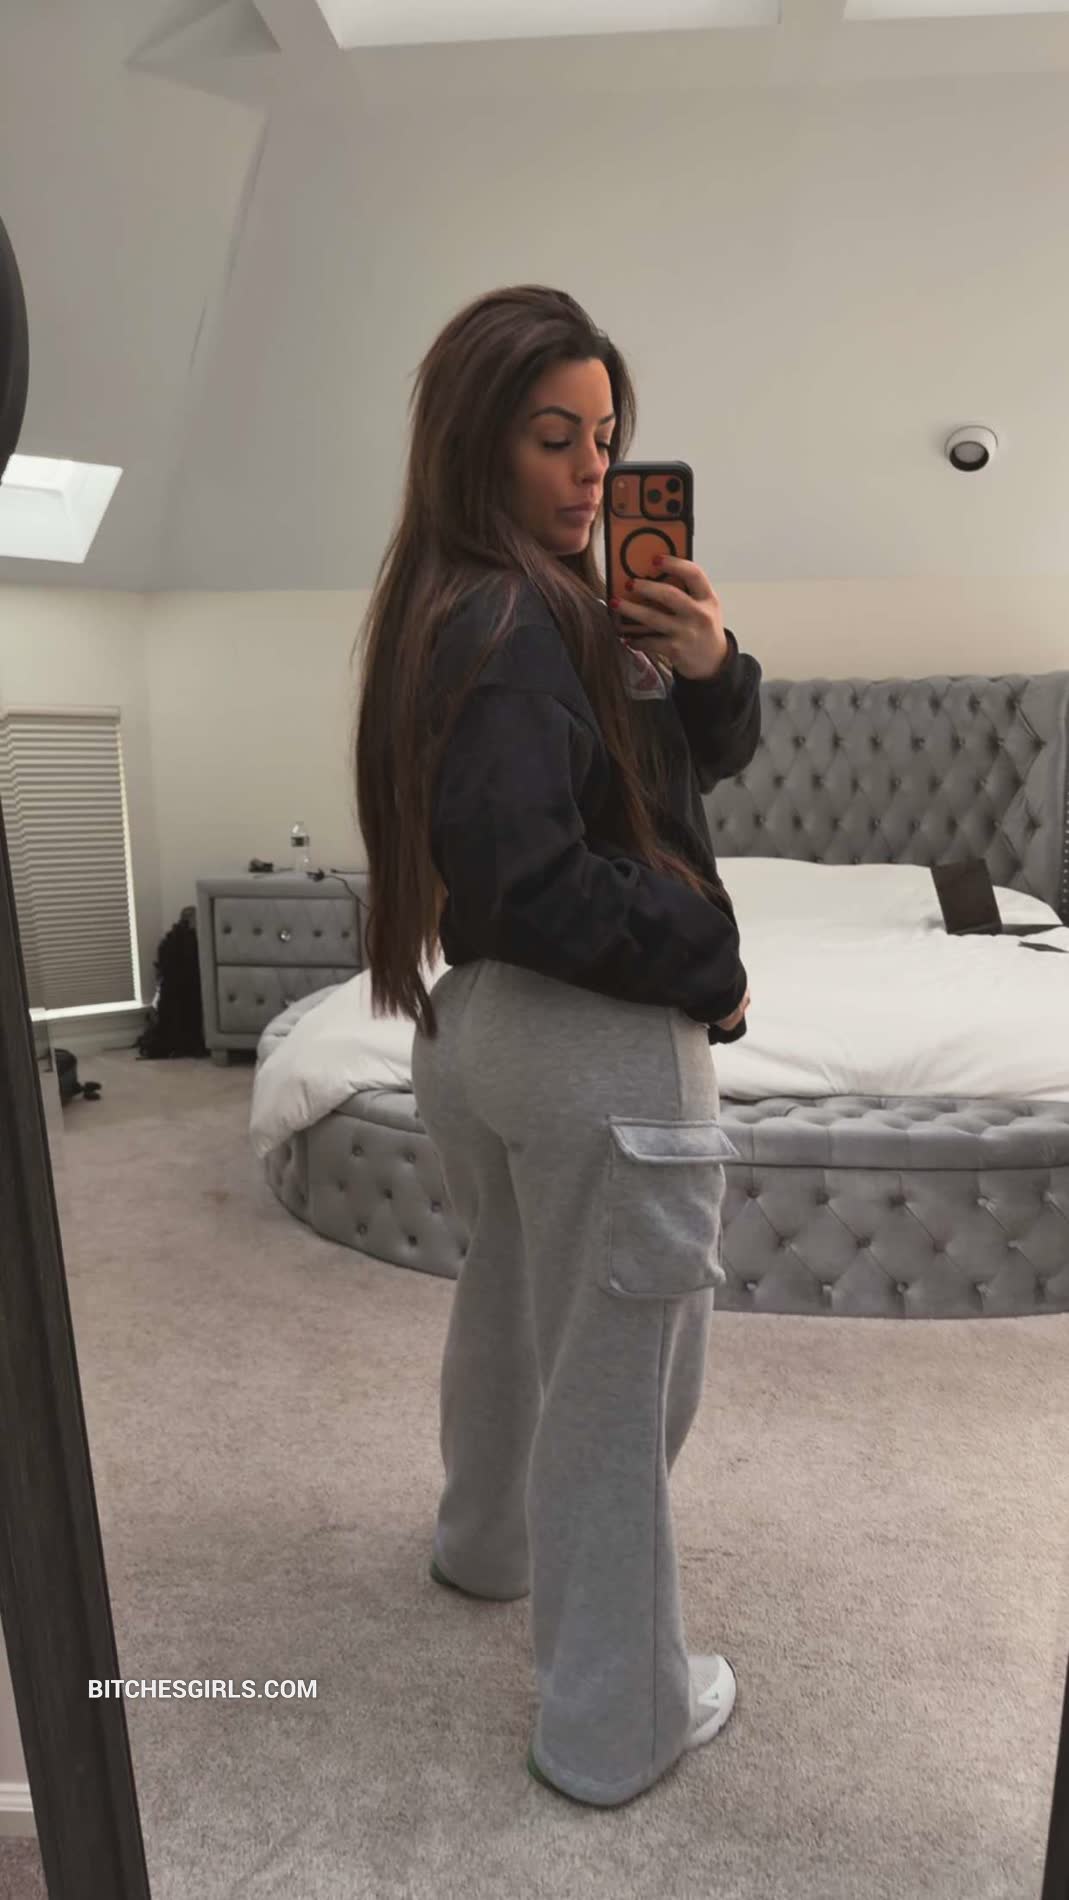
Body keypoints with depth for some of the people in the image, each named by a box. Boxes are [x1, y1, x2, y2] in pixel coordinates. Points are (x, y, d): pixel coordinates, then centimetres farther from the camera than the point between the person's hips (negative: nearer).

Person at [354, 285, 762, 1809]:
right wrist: (711, 965, -14)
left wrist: (710, 668, -9)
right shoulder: (507, 625, -19)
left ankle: (487, 1539, 53)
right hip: (598, 1051, -10)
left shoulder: (560, 598, 10)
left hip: (484, 1031, 10)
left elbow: (701, 760, 12)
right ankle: (617, 1723, 26)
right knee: (618, 1381, 6)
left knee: (512, 1305, 27)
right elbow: (526, 882, -27)